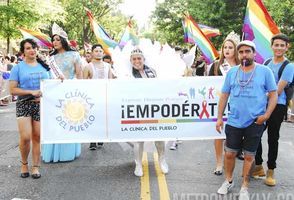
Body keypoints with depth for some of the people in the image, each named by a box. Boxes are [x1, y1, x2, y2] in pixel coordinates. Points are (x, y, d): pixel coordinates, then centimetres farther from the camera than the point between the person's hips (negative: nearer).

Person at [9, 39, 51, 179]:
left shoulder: (44, 66, 12)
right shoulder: (18, 68, 3)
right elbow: (12, 90, -2)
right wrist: (31, 92, -14)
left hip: (41, 104, 2)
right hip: (24, 104, -2)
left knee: (37, 137, 2)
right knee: (25, 137, -12)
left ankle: (36, 167, 13)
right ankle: (24, 164, 12)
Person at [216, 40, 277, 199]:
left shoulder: (264, 71, -3)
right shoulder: (232, 72, 5)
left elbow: (273, 94, -1)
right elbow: (224, 95, 9)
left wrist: (266, 115, -13)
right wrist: (219, 117, 6)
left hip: (255, 123, -2)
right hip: (234, 122, 2)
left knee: (249, 156, 9)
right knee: (230, 153, 9)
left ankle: (244, 187, 25)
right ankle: (228, 181, 32)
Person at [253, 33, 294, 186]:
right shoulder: (266, 63, 8)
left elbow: (278, 91, -13)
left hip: (277, 106, -5)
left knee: (272, 139, 5)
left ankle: (270, 172, 20)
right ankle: (258, 167, 25)